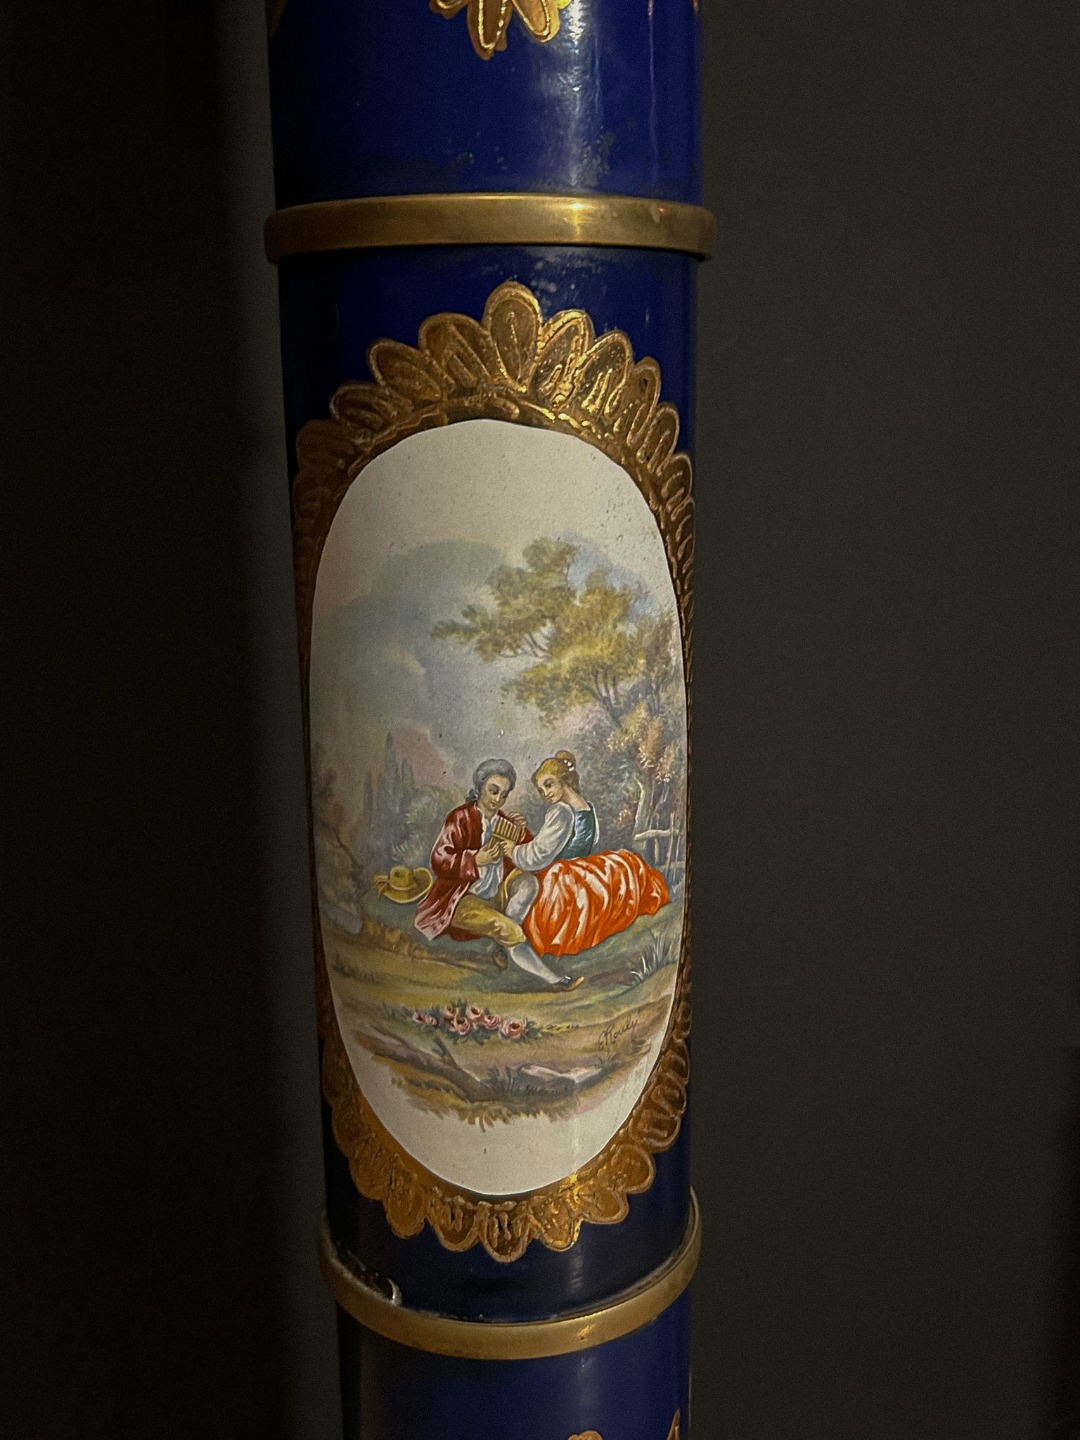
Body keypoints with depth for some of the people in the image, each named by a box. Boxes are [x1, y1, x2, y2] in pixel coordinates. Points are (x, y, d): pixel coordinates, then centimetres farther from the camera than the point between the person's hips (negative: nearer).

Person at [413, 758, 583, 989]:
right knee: (509, 929, -26)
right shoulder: (460, 818, -9)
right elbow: (438, 862, -16)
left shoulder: (505, 820, 8)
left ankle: (504, 946, -19)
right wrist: (477, 859, -28)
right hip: (462, 900, -6)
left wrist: (522, 831, -11)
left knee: (529, 882, -19)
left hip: (495, 896, 6)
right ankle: (552, 980, -17)